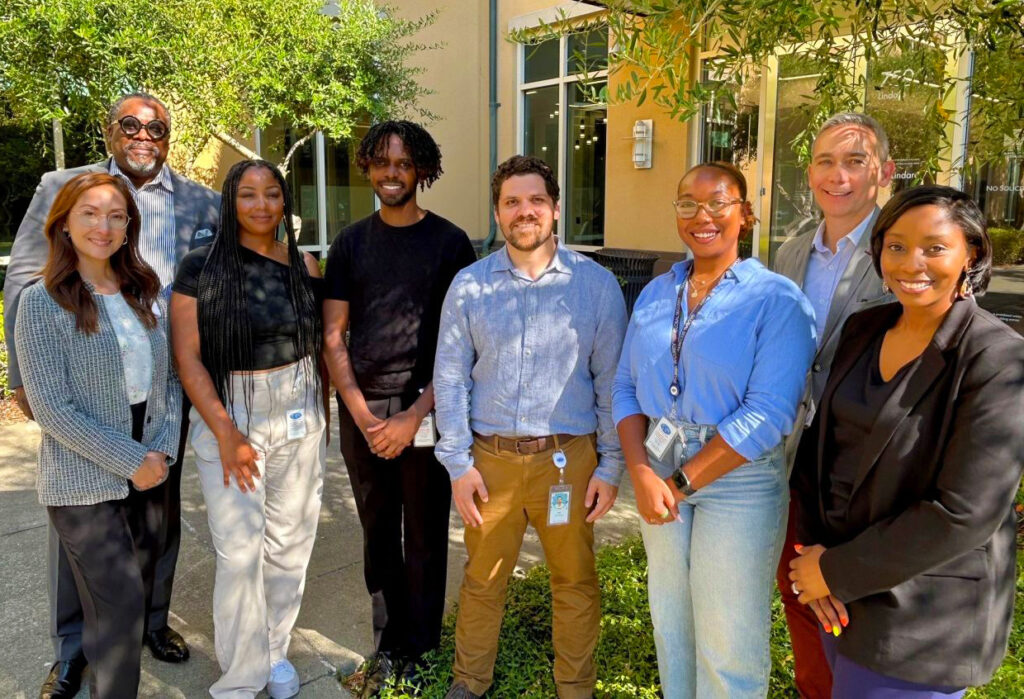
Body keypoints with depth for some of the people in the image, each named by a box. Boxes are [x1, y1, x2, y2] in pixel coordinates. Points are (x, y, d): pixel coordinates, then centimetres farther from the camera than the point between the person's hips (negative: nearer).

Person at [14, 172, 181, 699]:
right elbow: (51, 409, -13)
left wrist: (164, 449, -5)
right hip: (84, 483, -4)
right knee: (121, 608, -2)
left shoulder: (147, 295, 5)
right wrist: (131, 461, -13)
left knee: (122, 606, 15)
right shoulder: (41, 303, -9)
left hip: (149, 476, 5)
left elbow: (170, 379, 9)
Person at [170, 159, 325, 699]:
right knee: (240, 550, -3)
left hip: (299, 413, 3)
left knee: (290, 539, 10)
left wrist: (323, 411, 11)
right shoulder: (201, 266, -6)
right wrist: (225, 432, -13)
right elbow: (187, 356, -8)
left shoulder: (304, 265, 4)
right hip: (227, 412, -3)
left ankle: (275, 649, 32)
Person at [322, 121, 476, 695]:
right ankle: (390, 645, 29)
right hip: (362, 414, 3)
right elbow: (333, 336, 5)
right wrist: (362, 413, -6)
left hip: (426, 414, -2)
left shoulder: (450, 243, -1)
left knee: (424, 540, 7)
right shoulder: (351, 244, 8)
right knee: (379, 537, 12)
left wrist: (413, 417, -12)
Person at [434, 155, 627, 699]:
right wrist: (458, 463, -3)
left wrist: (611, 466, -2)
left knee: (575, 582, 13)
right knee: (482, 579, 15)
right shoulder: (469, 285, 1)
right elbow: (450, 377, 2)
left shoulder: (597, 284, -2)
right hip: (489, 457, 1)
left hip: (569, 459, -1)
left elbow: (611, 381, 0)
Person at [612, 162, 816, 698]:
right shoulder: (655, 294, 7)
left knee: (727, 649, 7)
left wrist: (681, 483, -16)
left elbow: (767, 415, -18)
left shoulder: (777, 300, -10)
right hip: (659, 475, 5)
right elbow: (625, 387, 5)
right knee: (669, 621, 20)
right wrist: (641, 473, -11)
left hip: (737, 478, -5)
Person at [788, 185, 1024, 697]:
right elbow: (820, 440, 6)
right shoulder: (863, 329, 1)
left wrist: (837, 572, -16)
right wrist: (815, 548, -6)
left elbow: (963, 514, -21)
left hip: (921, 612, -5)